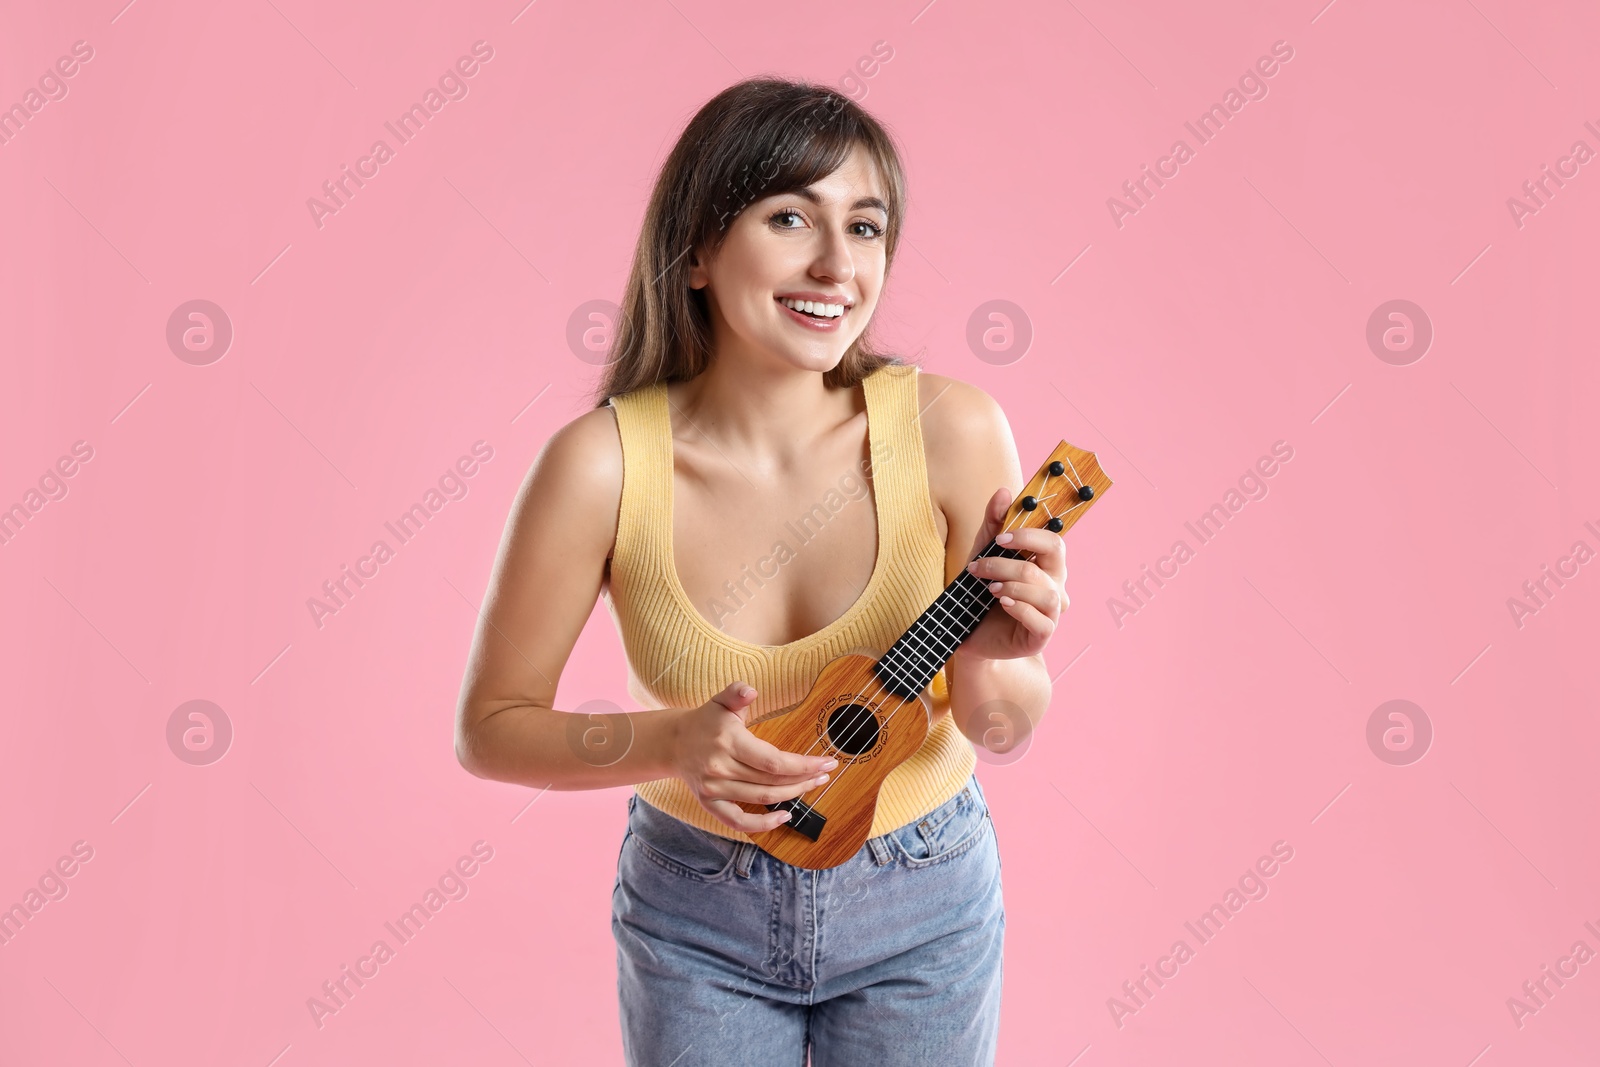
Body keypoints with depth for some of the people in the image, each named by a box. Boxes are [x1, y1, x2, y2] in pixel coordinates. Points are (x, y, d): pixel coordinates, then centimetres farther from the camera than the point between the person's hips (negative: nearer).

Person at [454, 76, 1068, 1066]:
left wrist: (992, 663, -31)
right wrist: (671, 744, -27)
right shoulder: (603, 465, -22)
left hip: (921, 903, 1)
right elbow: (491, 729, -11)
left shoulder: (949, 429, -20)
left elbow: (1003, 729, -9)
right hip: (698, 914, -1)